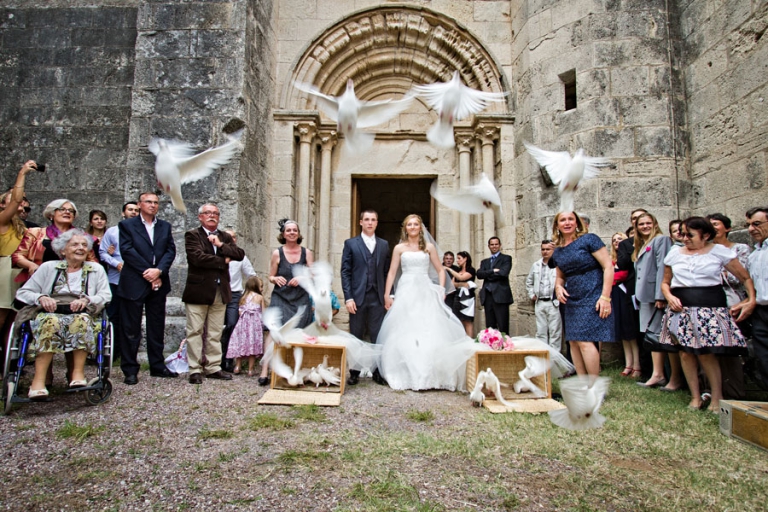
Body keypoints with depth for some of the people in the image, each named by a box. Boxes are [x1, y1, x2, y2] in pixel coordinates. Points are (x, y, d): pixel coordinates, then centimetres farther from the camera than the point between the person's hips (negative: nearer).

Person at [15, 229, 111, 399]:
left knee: (82, 320, -36)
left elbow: (106, 296, 8)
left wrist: (87, 299, -12)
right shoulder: (48, 267, 17)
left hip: (81, 315, 0)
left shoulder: (96, 270, 18)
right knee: (50, 322, -36)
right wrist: (40, 298, -7)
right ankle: (38, 380, -39)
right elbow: (22, 292, 14)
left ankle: (78, 373, -36)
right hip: (50, 314, 0)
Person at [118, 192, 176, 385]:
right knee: (131, 329, 2)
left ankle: (157, 366, 19)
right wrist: (148, 272, -13)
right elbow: (126, 250, -8)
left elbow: (171, 250, 4)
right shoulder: (127, 225, 3)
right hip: (134, 283, -4)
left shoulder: (165, 226, 14)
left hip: (158, 282, 4)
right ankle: (130, 370, 11)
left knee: (157, 327, 10)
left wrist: (158, 271, -12)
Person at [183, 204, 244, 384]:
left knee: (216, 333, 10)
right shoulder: (192, 235, 0)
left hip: (220, 291, 5)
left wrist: (221, 245, -10)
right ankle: (195, 369, 8)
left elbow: (240, 254, 2)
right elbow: (198, 257, -16)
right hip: (198, 290, -4)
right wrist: (223, 261, -7)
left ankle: (213, 367, 17)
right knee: (195, 331, 0)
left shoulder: (225, 237, 16)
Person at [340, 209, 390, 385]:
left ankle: (378, 372, 15)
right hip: (357, 297, -1)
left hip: (377, 298, 2)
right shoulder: (350, 243, 4)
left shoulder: (384, 244, 12)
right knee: (356, 337, 7)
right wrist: (348, 297, -9)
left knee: (377, 337, 4)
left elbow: (387, 272, 10)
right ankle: (354, 373, 18)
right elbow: (345, 272, -1)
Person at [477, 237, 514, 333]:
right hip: (487, 296, 5)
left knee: (503, 327, -6)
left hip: (500, 296, -5)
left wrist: (487, 274, -1)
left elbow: (503, 273, -11)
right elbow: (479, 274, 3)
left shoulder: (506, 258, 7)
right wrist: (493, 271, -10)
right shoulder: (484, 262, 21)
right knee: (489, 327, 6)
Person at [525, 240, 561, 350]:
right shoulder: (535, 265, 14)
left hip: (554, 303, -5)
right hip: (539, 303, 5)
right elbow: (529, 282, 25)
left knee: (554, 332, 0)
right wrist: (531, 295, 16)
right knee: (540, 331, 11)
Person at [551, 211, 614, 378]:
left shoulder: (588, 239, -6)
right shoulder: (557, 251, 11)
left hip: (592, 299, -7)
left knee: (585, 341, -12)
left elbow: (608, 266, -10)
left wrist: (605, 297, -17)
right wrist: (558, 287, -1)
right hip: (572, 301, 7)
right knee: (573, 342, 6)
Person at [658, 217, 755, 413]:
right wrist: (669, 297, -2)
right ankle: (696, 397, 15)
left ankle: (717, 398, 10)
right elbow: (665, 282, 17)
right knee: (685, 352, 1)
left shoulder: (720, 251, 2)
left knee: (706, 353, -8)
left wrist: (751, 300, -7)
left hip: (710, 307, -3)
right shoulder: (675, 253, 9)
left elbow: (746, 278, 6)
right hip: (681, 308, 3)